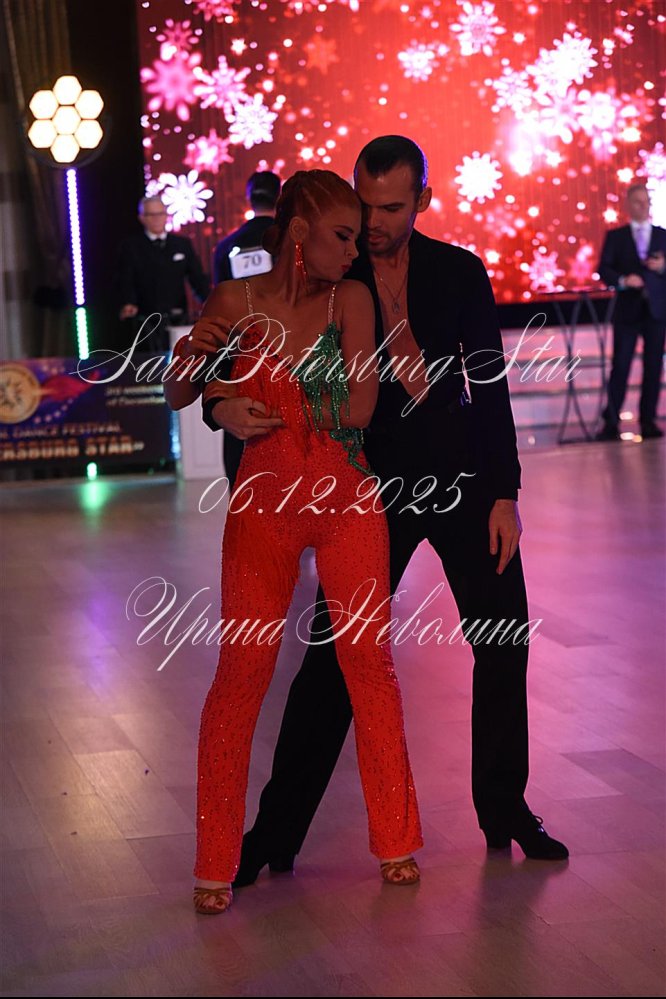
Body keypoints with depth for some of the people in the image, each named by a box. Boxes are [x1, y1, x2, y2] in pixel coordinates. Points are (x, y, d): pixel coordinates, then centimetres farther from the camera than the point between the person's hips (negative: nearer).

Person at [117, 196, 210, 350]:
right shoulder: (131, 246, 5)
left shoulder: (183, 244, 14)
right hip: (148, 321, -3)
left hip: (179, 320, 3)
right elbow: (126, 281, -4)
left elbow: (197, 277, 9)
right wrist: (129, 303, -24)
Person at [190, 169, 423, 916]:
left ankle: (395, 840, 19)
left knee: (369, 663, 4)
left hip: (347, 502, 1)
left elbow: (361, 407, -7)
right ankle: (216, 863, 11)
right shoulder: (235, 302, -3)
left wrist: (269, 403, -5)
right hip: (263, 505, -1)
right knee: (242, 671, -1)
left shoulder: (351, 300, 0)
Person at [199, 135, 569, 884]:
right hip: (373, 481, -2)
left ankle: (505, 812, 23)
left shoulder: (459, 273, 1)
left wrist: (504, 493, -5)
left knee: (504, 644, 5)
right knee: (336, 654, -2)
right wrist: (225, 406, -26)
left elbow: (489, 385, 1)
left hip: (460, 473, 2)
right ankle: (276, 834, 7)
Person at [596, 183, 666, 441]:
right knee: (620, 365, -4)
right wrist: (622, 281, -18)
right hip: (627, 309, -2)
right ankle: (611, 422, -1)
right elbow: (604, 269, -1)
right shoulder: (615, 236, 7)